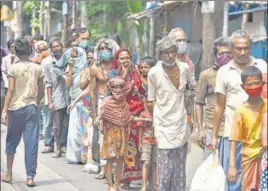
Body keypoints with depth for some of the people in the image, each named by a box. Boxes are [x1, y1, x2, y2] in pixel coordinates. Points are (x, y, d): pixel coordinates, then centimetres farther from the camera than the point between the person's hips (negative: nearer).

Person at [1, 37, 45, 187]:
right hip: (31, 108, 1)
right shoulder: (37, 68, 1)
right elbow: (41, 90, 5)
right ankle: (30, 177, -3)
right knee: (31, 143, 0)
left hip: (15, 108, -1)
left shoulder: (14, 68, -6)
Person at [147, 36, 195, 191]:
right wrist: (161, 116, 2)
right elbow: (151, 101, -3)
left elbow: (193, 86, 18)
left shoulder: (184, 68, -2)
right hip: (164, 126, -4)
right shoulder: (154, 73, -13)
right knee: (166, 169, -5)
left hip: (181, 124, 4)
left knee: (180, 168, 12)